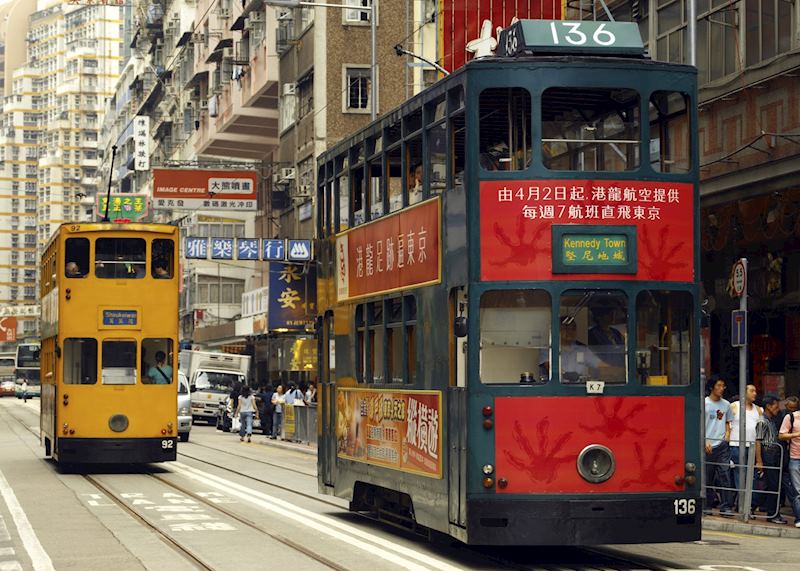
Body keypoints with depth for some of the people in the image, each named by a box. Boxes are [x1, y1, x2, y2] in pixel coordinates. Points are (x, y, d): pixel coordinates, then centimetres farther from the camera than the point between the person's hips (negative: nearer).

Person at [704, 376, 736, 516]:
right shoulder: (704, 403, -1)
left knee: (725, 475, -5)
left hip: (722, 445, 3)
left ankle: (725, 507, -4)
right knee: (707, 477, 3)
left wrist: (727, 434, 4)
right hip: (708, 445, -3)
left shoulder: (726, 404, 11)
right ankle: (707, 506, 12)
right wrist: (705, 441, -12)